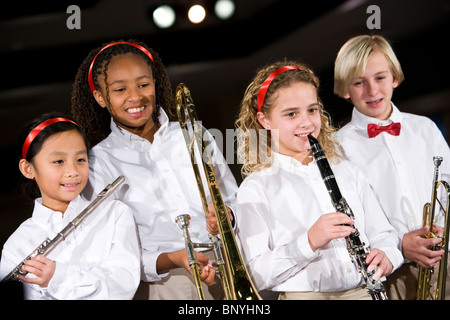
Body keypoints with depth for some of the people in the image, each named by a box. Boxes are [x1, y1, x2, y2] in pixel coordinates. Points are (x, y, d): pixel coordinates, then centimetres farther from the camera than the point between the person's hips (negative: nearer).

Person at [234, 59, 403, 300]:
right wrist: (309, 242, -20)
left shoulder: (346, 172, 19)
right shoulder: (255, 189, 1)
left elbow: (382, 235, 19)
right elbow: (256, 276, -7)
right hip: (303, 294, -4)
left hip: (363, 290, 4)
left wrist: (386, 255, -4)